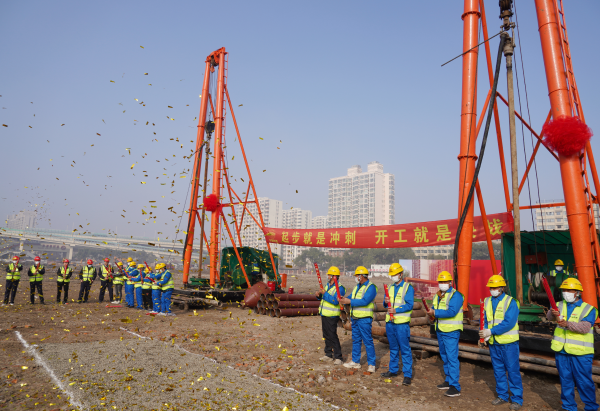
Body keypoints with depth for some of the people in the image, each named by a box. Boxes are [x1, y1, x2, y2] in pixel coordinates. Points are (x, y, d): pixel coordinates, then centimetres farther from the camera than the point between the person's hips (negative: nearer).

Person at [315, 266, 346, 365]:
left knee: (332, 336, -6)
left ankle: (338, 357, 3)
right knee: (326, 335, 15)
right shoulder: (327, 285, 12)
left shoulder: (339, 288, -15)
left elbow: (335, 301, -27)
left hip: (332, 316, -8)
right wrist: (319, 295, -3)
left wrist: (325, 293, -26)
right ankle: (328, 355, 26)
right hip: (324, 315, 9)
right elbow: (322, 297, 19)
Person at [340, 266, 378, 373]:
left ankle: (371, 364, 8)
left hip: (364, 318, -8)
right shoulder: (357, 287, 15)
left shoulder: (371, 287, -13)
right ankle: (355, 361, 26)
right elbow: (351, 298, 15)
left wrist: (349, 301, -24)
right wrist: (344, 299, -5)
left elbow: (365, 301, -24)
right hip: (355, 318, 8)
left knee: (368, 341, -2)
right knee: (356, 340, 15)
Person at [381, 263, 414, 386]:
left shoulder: (408, 287, -6)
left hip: (402, 323, -6)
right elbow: (385, 305, 16)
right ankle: (393, 370, 28)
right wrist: (386, 302, -7)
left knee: (405, 349, -2)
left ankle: (408, 374, 6)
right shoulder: (390, 287, 13)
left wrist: (396, 310, -24)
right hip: (390, 322, 6)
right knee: (393, 348, 16)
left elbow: (409, 305, -14)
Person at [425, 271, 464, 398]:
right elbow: (434, 309, 18)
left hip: (451, 331, -9)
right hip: (440, 330, 9)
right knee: (444, 357, 16)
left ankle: (455, 387, -3)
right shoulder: (438, 295, 14)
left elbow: (452, 312, -25)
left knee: (452, 357, -8)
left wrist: (435, 313, -22)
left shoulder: (455, 295, -13)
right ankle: (448, 380, 29)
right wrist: (431, 312, -5)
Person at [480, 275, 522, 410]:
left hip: (508, 343, -5)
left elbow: (509, 323, -20)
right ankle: (502, 396, 29)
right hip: (493, 343, 6)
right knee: (498, 370, 15)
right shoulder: (487, 302, 6)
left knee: (513, 371, 3)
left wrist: (491, 331, -24)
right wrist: (484, 331, -17)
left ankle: (517, 399, 16)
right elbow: (484, 319, 4)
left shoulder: (510, 302, -11)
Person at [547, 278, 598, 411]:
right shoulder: (560, 305, 8)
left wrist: (568, 324, -33)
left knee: (584, 382, 4)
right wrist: (553, 314, -34)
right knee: (565, 380, 12)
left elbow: (585, 327, -18)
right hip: (561, 351, 3)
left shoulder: (588, 309, -2)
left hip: (581, 352, -3)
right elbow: (549, 316, -12)